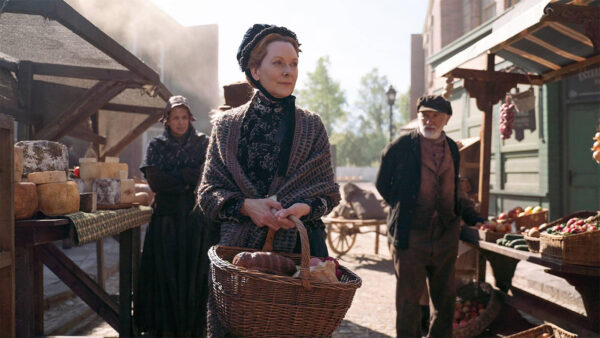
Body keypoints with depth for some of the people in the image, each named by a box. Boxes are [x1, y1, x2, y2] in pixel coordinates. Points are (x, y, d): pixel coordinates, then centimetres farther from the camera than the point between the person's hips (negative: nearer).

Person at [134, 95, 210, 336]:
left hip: (195, 217, 0)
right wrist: (187, 179, -8)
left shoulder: (202, 143, 8)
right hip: (166, 217, 1)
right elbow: (154, 181, -5)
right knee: (165, 272, 0)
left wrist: (171, 178, -9)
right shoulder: (156, 146, 9)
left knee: (194, 271, 0)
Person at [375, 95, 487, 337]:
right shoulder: (401, 146, -6)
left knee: (445, 297, 15)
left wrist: (473, 218, 13)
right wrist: (404, 209, 1)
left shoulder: (452, 148, 9)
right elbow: (382, 184, 2)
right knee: (408, 299, 5)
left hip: (446, 234, 5)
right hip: (410, 234, -5)